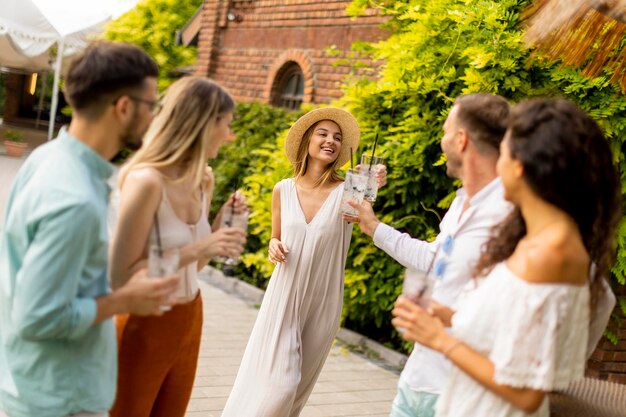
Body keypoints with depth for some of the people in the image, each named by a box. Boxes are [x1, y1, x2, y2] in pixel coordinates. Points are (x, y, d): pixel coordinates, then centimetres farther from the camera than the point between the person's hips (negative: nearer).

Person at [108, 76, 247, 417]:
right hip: (144, 326, -7)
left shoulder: (202, 181, 0)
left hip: (189, 322, 7)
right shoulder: (146, 181, -22)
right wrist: (197, 249, -27)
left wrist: (222, 223, -5)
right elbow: (120, 275, -22)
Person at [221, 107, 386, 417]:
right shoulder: (283, 190, -2)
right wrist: (274, 247, -11)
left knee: (299, 384, 14)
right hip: (284, 297, 0)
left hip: (322, 302, 0)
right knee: (278, 385, -4)